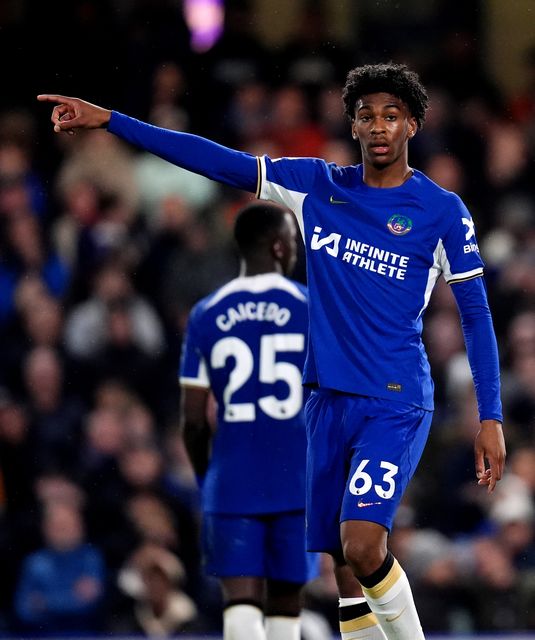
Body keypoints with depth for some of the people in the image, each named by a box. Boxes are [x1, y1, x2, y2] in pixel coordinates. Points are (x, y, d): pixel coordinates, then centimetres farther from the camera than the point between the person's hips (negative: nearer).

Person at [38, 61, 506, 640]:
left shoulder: (442, 211, -3)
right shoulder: (316, 186, 6)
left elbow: (475, 314, 1)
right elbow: (219, 162, 5)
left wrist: (491, 419, -4)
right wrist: (109, 122, 1)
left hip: (397, 403, -4)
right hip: (328, 398, 5)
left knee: (361, 545, -23)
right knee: (345, 571, 4)